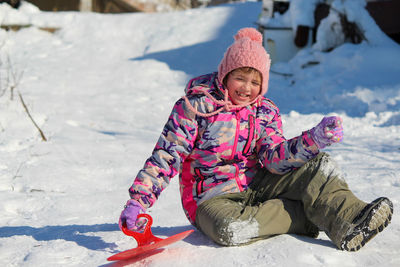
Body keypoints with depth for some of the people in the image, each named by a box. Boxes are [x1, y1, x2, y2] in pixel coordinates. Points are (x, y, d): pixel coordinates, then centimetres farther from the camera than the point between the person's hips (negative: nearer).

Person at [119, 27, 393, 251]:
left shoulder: (266, 112, 5)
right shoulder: (194, 106, -8)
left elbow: (275, 158, -11)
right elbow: (166, 157, -10)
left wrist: (314, 140, -28)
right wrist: (138, 201, -22)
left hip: (257, 186, 4)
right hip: (213, 197, -4)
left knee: (320, 164, -15)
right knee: (230, 229, -40)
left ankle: (349, 222, -39)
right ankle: (315, 213, -27)